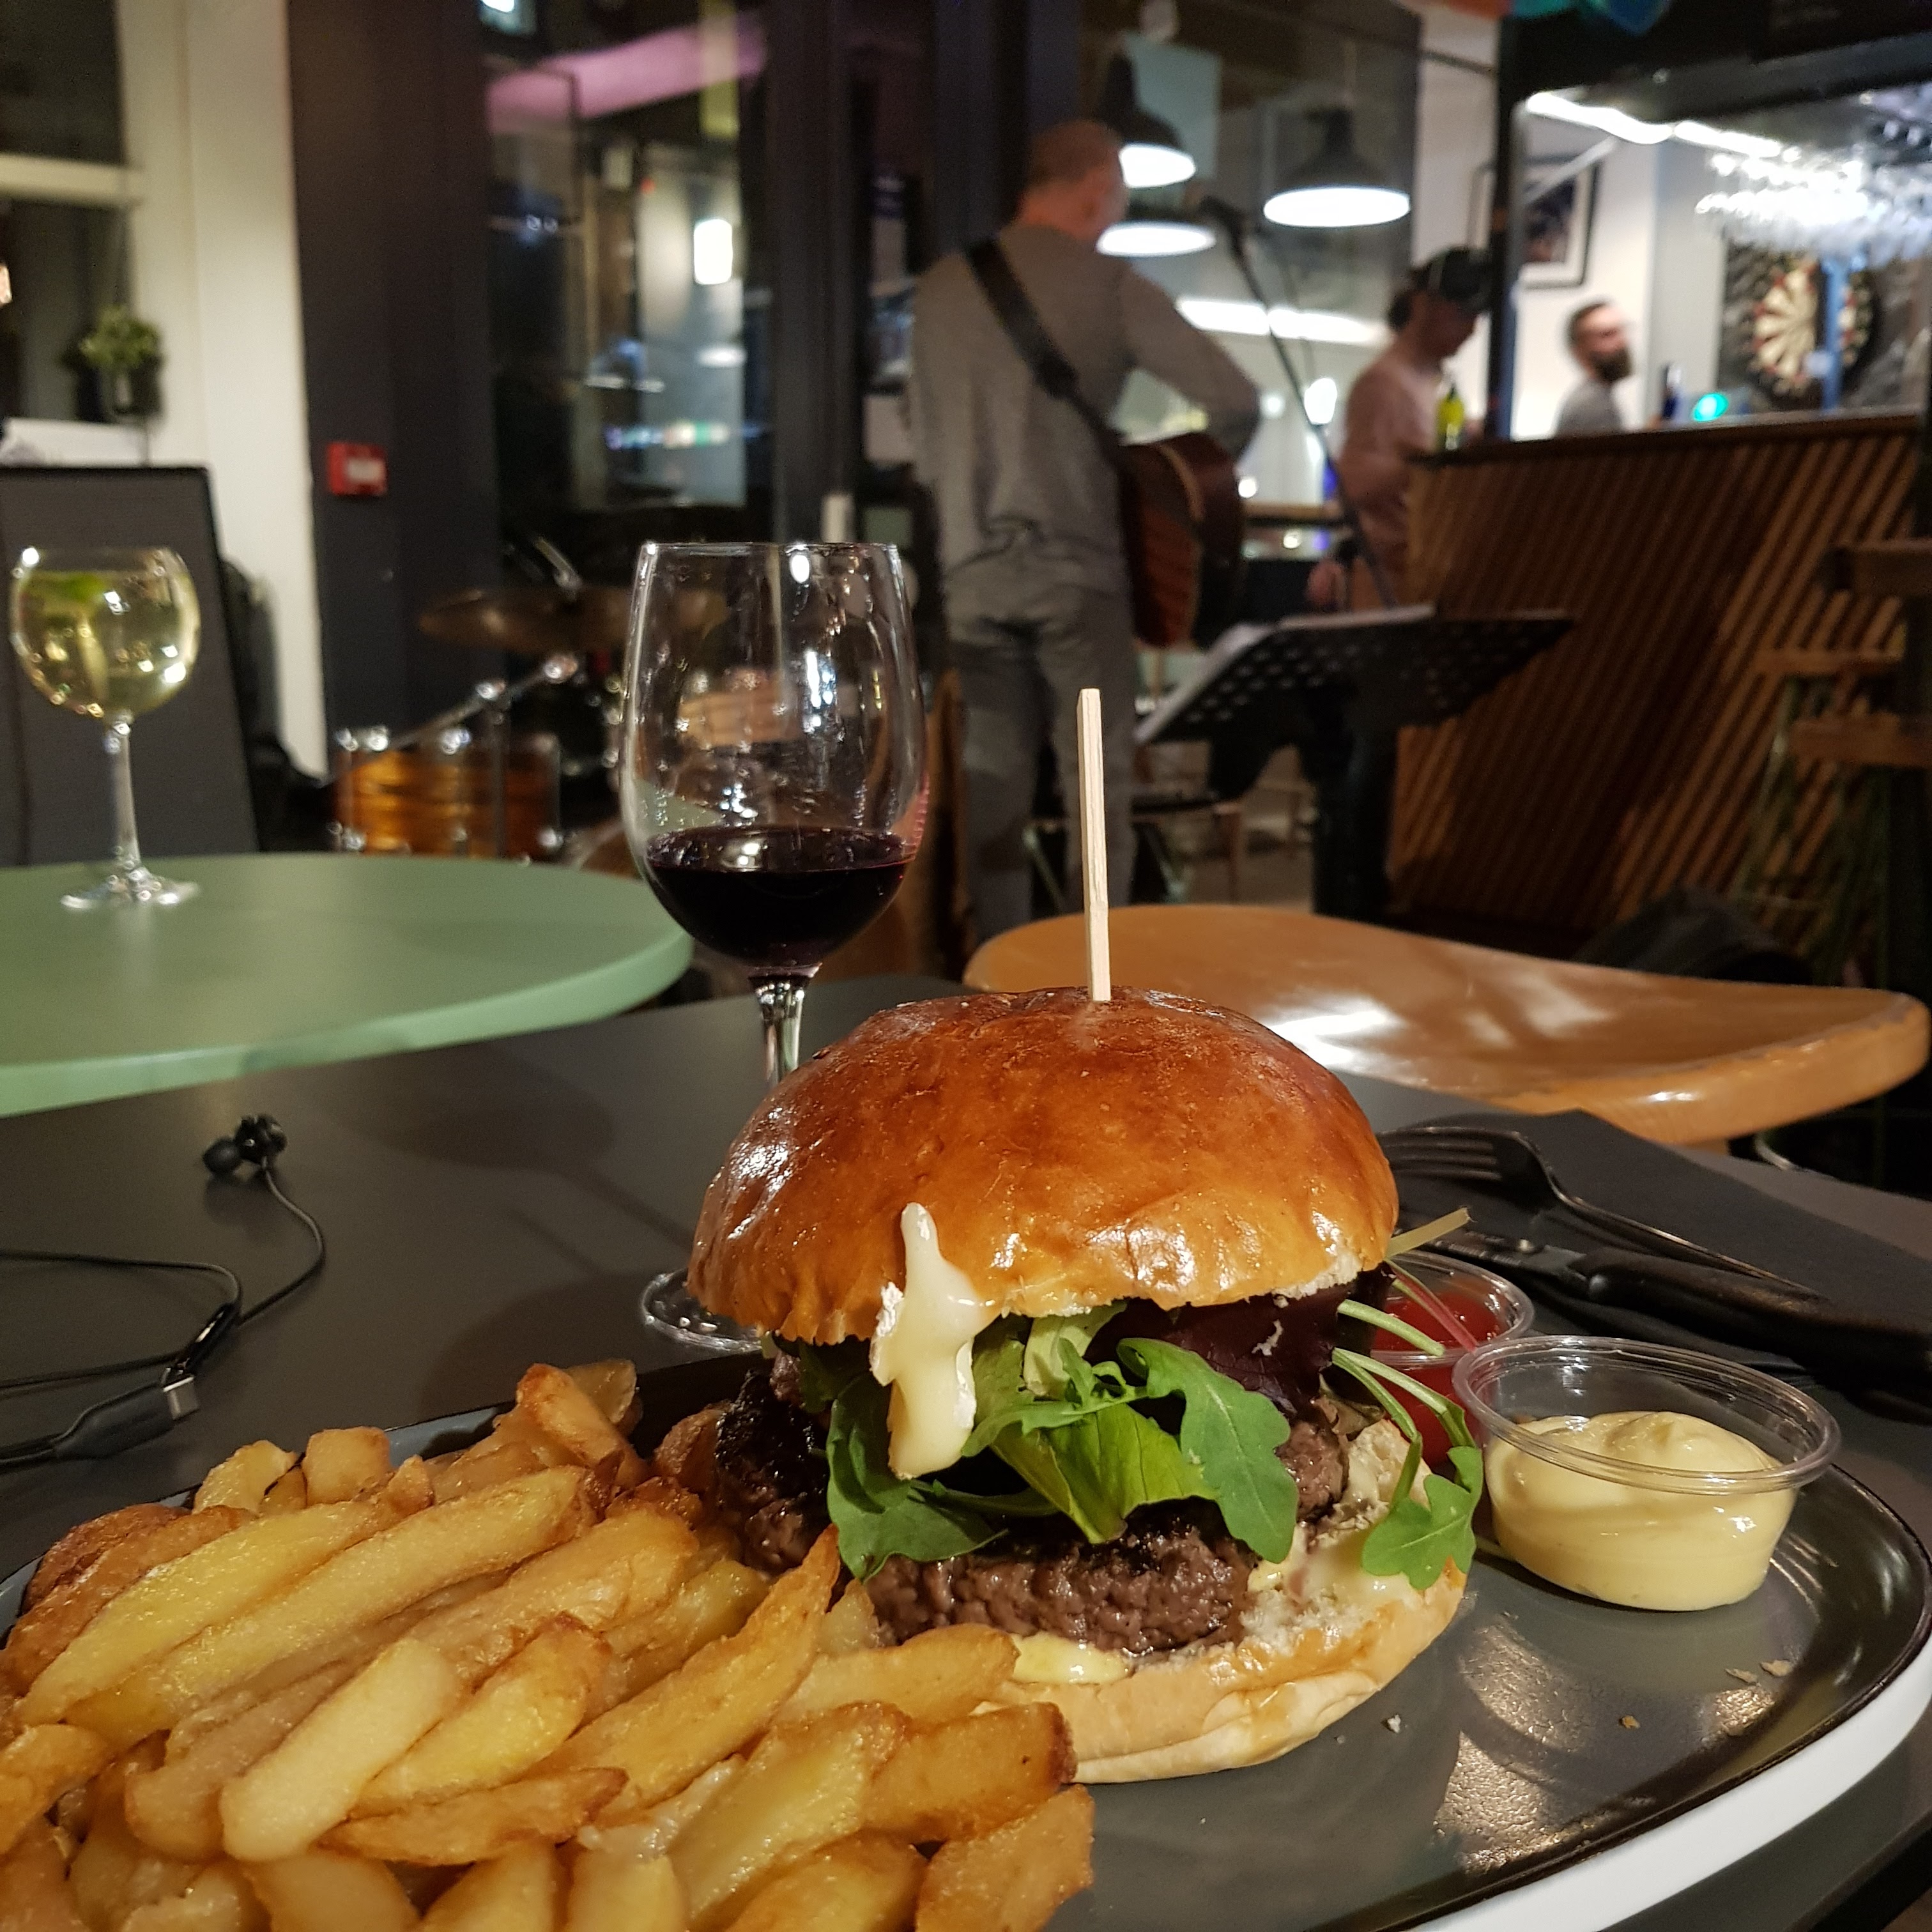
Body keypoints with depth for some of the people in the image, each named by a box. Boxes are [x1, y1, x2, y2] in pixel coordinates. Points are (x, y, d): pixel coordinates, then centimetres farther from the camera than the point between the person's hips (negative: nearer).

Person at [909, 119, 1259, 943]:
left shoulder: (939, 287, 10)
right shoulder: (1109, 284, -2)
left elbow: (926, 448, 14)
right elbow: (1237, 401, -6)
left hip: (973, 572, 4)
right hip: (1074, 568, -4)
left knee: (993, 794, 7)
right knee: (1098, 792, 2)